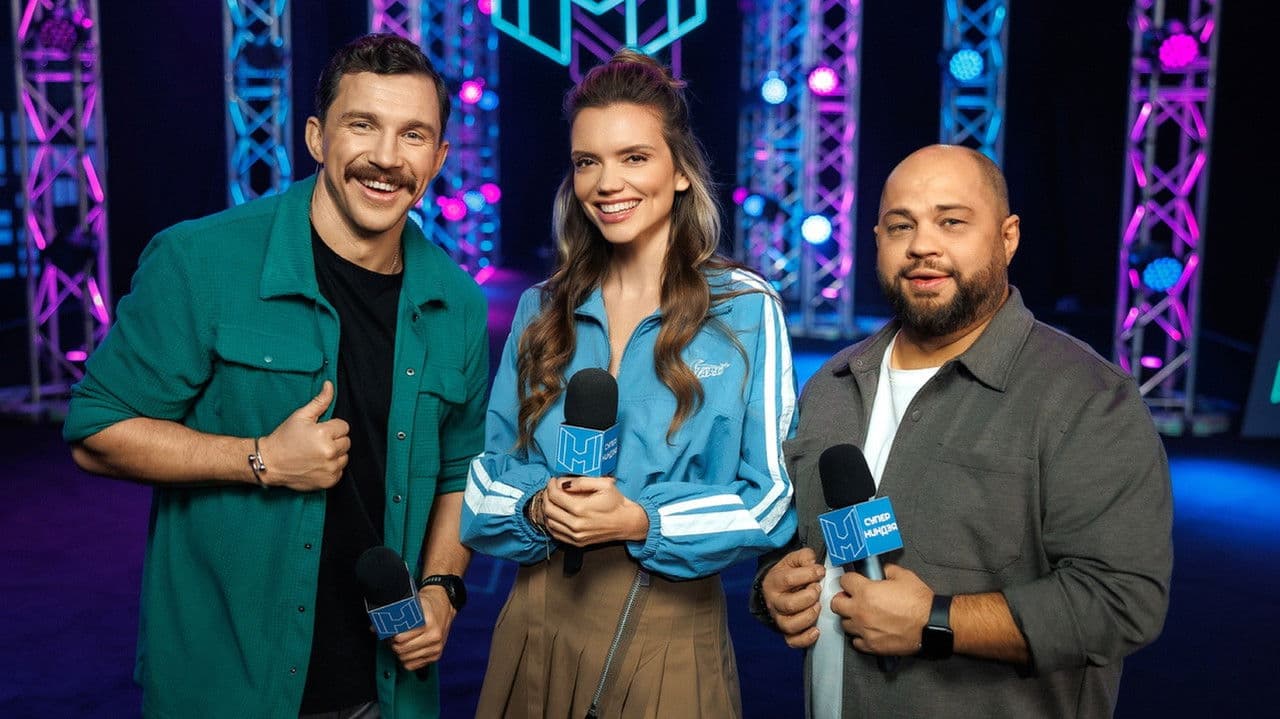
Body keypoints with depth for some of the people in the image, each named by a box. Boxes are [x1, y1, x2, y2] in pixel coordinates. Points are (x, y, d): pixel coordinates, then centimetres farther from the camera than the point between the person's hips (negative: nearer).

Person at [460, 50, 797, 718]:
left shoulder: (746, 309, -6)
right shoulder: (542, 310, 4)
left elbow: (772, 496, -7)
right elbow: (489, 476, 7)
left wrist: (641, 520, -19)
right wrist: (537, 507, -14)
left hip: (672, 631, -3)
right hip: (537, 627, 3)